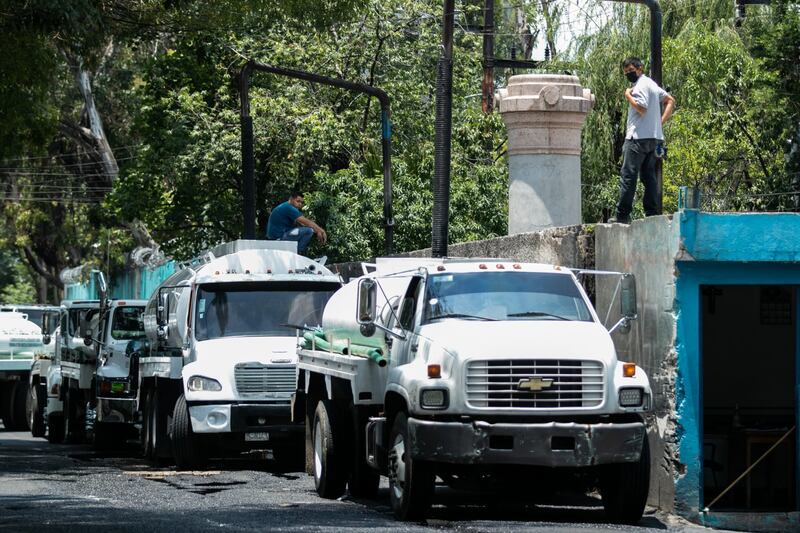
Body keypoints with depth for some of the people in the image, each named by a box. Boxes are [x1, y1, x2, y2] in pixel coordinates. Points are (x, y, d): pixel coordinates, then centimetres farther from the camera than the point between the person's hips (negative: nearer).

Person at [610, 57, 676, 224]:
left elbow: (641, 108, -20)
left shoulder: (641, 85, -9)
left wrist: (628, 96, -7)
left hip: (639, 137, -10)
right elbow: (670, 101, 25)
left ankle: (622, 215, -11)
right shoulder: (651, 84, 20)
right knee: (649, 176, 8)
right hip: (654, 137, 10)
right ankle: (652, 214, 4)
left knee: (628, 175, -9)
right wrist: (661, 121, 15)